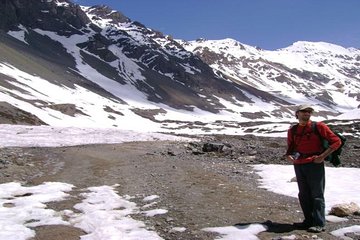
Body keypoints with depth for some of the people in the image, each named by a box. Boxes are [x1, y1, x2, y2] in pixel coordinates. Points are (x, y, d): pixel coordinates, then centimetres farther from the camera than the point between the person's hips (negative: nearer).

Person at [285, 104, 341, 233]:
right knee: (304, 195, 11)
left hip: (315, 164, -5)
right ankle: (309, 221, 21)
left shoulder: (319, 126, -3)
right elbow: (290, 147, 24)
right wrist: (288, 156, 2)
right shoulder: (292, 131, 10)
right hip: (298, 165, 5)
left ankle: (319, 224, 4)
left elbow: (336, 141, -5)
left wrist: (322, 156, -11)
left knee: (317, 195, -2)